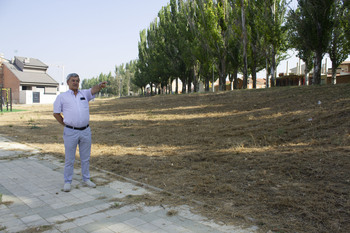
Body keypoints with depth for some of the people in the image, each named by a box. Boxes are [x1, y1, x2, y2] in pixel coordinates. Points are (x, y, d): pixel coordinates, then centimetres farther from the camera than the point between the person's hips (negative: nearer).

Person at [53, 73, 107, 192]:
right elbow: (56, 113, 7)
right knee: (69, 159, 5)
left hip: (85, 131, 3)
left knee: (86, 158, 12)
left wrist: (100, 85, -33)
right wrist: (65, 124, 3)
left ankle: (86, 179, 25)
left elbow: (93, 89, -12)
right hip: (70, 132, -2)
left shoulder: (84, 94, 9)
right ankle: (67, 182, 18)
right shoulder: (62, 96, 3)